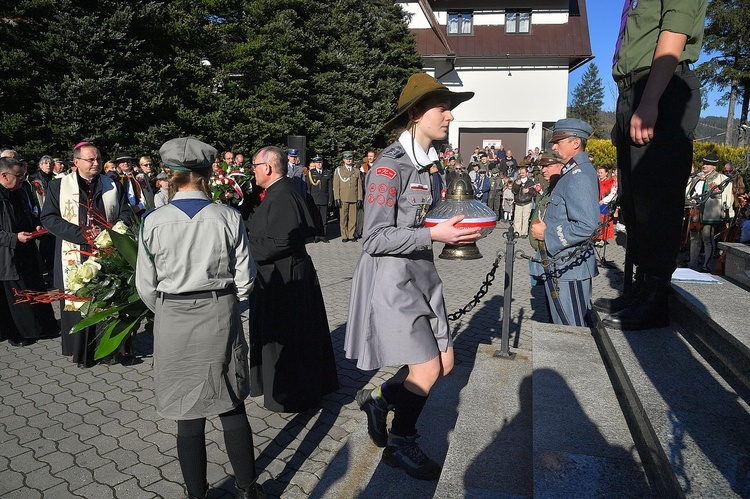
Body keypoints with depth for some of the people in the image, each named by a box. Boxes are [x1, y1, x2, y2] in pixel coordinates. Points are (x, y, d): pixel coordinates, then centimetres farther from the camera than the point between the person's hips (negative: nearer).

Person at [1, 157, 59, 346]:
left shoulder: (20, 193, 7)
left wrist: (36, 225, 3)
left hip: (27, 253, 8)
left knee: (37, 291, 14)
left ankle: (44, 327, 27)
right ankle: (16, 334, 20)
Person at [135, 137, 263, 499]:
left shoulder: (153, 221, -9)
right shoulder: (229, 218, -9)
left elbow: (146, 287, -2)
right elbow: (245, 279, -4)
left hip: (173, 323, 0)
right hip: (220, 319, 1)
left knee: (188, 417, 12)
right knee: (231, 408, 14)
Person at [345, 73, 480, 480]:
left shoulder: (422, 163, 13)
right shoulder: (389, 166, -16)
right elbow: (376, 238, -19)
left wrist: (451, 228, 8)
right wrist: (435, 235, -22)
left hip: (419, 274, 9)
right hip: (391, 278, -9)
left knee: (444, 363, 9)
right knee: (426, 372, -4)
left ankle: (379, 396, 31)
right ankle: (399, 445, 24)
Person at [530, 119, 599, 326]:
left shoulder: (580, 176, -17)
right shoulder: (572, 173, 16)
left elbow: (587, 226, -27)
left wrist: (547, 234, -18)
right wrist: (544, 227, 11)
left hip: (569, 269, -11)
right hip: (560, 267, 11)